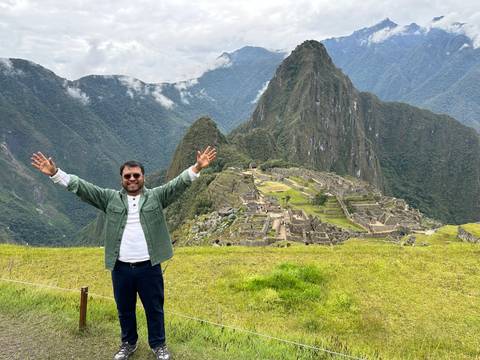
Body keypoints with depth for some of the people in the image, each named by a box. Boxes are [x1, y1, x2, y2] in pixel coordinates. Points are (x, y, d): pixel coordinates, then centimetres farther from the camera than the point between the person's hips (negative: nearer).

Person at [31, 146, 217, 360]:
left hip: (149, 267, -1)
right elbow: (82, 187, -2)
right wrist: (55, 173, -12)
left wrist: (197, 167, -27)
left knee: (154, 308, 12)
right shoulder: (110, 198, 4)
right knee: (124, 309, 18)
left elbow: (178, 184, -11)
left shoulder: (156, 196, 1)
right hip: (121, 268, 2)